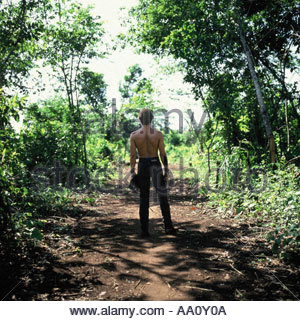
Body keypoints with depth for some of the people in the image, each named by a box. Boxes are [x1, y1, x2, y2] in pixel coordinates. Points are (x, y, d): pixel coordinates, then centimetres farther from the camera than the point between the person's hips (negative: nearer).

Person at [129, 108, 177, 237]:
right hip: (155, 164, -1)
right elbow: (163, 154, -6)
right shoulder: (158, 134, -6)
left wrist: (132, 172, 0)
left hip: (142, 166, 1)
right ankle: (168, 227, 8)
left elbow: (133, 155, -5)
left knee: (143, 198, 8)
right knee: (163, 197, 10)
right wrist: (166, 171, 0)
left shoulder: (134, 135, -4)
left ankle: (144, 230, 11)